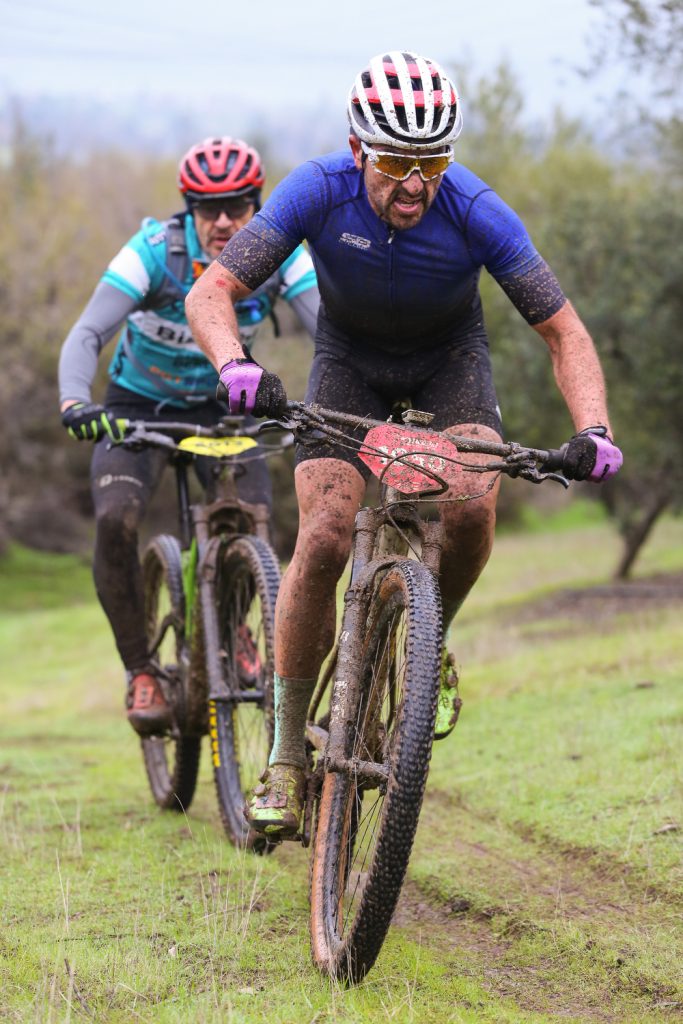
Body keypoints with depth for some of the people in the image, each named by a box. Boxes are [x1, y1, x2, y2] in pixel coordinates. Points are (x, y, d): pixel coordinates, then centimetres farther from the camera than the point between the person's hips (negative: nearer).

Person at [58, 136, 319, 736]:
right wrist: (74, 403, -53)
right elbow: (88, 333, -34)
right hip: (140, 406, -2)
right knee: (116, 520, -27)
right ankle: (140, 670, -10)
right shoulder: (154, 252, -26)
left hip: (221, 407, 2)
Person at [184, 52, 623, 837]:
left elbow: (563, 331, -24)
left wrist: (593, 429, -40)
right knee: (323, 540, -19)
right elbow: (211, 293, -30)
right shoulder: (318, 191, -29)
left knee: (471, 509, -28)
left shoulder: (475, 212, -30)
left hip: (450, 359, 0)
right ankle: (285, 755, -8)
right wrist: (233, 366, -52)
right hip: (350, 359, 0)